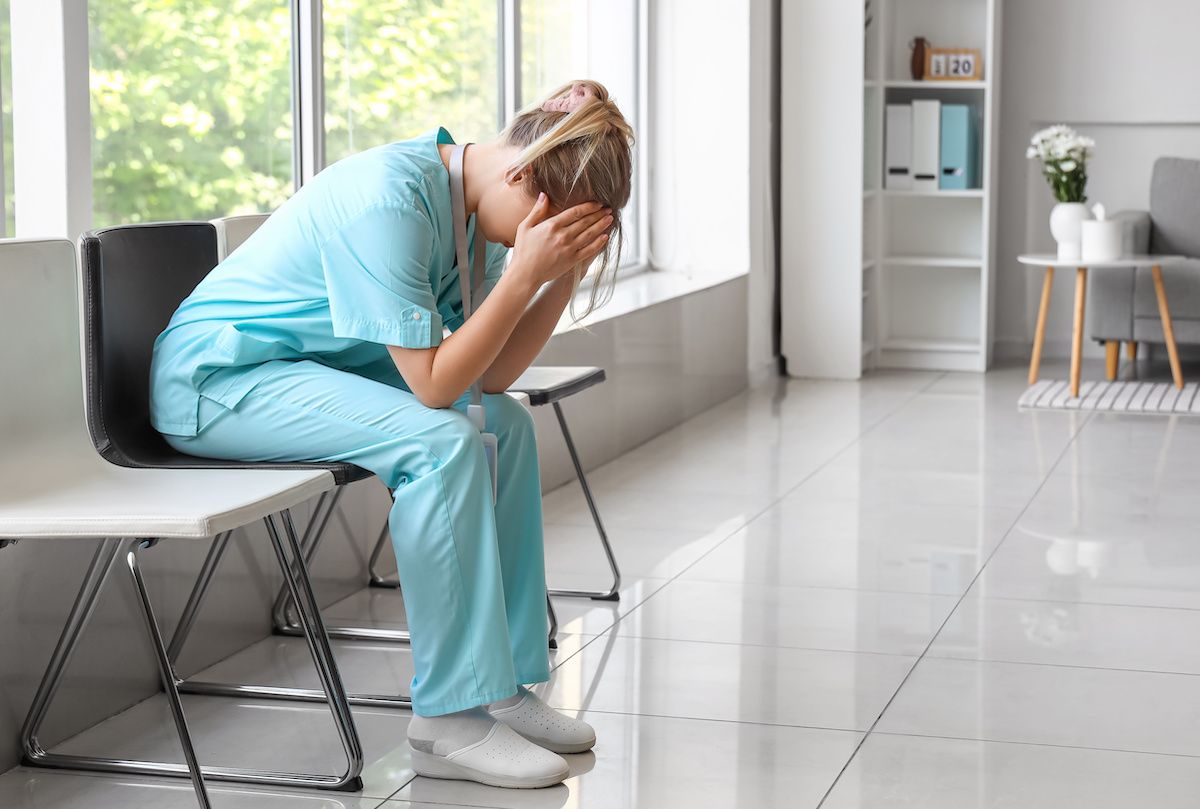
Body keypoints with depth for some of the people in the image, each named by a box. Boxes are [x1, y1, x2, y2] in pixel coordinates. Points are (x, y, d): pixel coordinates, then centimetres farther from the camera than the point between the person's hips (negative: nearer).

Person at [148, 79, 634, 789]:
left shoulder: (470, 202, 0)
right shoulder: (390, 199, -29)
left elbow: (492, 375, -3)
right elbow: (432, 384, -28)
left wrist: (566, 275, -13)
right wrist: (524, 273, -30)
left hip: (313, 369, 10)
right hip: (215, 377, -10)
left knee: (505, 422, -1)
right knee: (440, 442, -27)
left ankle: (504, 684, 2)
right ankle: (451, 721, -20)